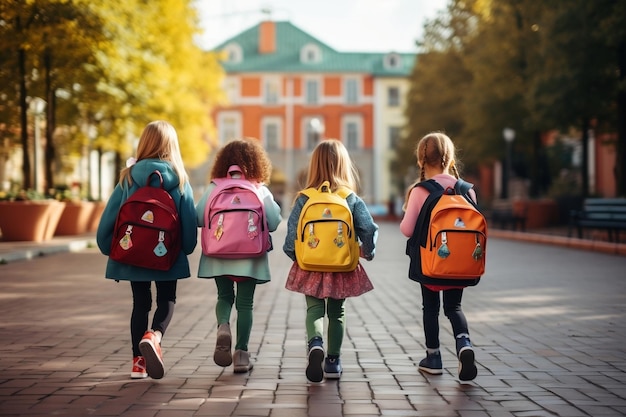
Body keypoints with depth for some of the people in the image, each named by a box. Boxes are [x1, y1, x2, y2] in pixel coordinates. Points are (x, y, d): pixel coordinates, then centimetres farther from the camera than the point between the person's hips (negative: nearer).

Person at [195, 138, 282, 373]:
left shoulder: (214, 188, -2)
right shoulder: (261, 191, -3)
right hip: (250, 257, -1)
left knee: (225, 297, 18)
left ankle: (223, 326, -12)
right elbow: (274, 222, -7)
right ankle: (241, 353, 8)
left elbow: (198, 218, -6)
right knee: (245, 303, 9)